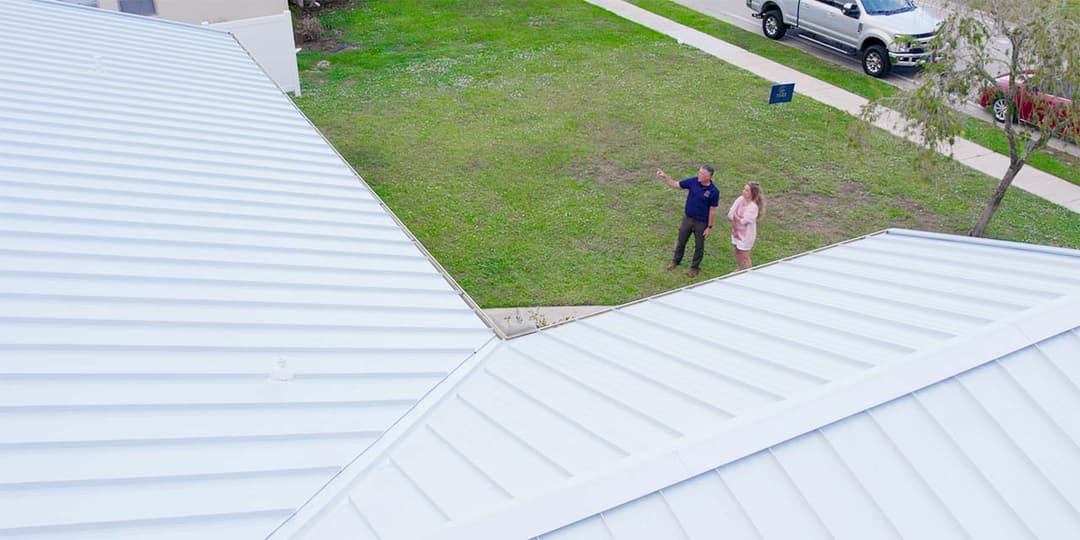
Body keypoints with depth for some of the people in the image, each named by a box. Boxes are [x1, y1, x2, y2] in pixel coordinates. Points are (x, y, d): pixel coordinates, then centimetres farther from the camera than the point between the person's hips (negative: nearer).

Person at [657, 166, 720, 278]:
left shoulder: (714, 191, -20)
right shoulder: (693, 181, -11)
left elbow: (712, 210, -13)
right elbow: (675, 185, -1)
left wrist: (709, 227, -11)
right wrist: (665, 176, -14)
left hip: (701, 222, -3)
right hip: (687, 218, 4)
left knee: (699, 246, 12)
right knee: (681, 241, 20)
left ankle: (695, 267, 32)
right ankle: (676, 260, 43)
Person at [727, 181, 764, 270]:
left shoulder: (753, 207, -25)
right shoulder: (740, 199, -5)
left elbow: (743, 221, -25)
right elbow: (730, 215, -6)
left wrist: (735, 216, -11)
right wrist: (739, 219, -19)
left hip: (746, 235, -7)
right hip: (736, 232, 7)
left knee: (745, 257, 2)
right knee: (738, 254, 22)